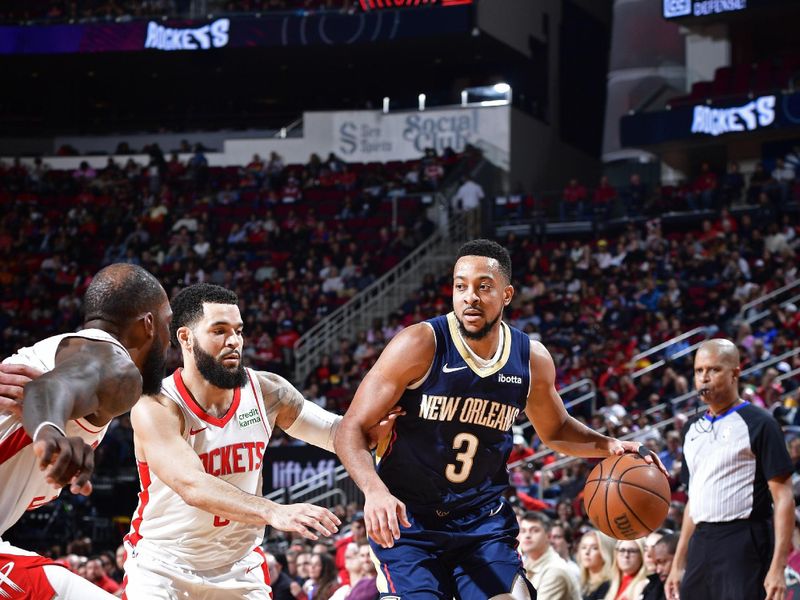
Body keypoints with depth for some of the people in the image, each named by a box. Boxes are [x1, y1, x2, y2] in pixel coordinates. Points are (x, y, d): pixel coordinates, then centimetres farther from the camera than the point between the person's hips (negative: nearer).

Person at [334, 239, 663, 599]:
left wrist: (607, 446, -1)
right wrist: (374, 489, -34)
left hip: (483, 519, 4)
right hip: (407, 520, -3)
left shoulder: (532, 360, -2)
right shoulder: (420, 346, -16)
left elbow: (555, 430, 19)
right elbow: (351, 430, -16)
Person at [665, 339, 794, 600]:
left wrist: (777, 568, -19)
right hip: (701, 546, 7)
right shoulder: (692, 428, 17)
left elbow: (783, 498, -10)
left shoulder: (758, 423, -5)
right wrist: (678, 564, 18)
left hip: (744, 548, -7)